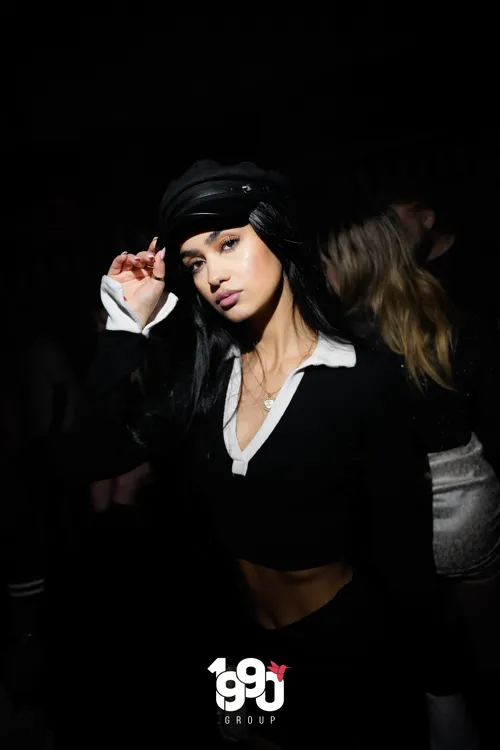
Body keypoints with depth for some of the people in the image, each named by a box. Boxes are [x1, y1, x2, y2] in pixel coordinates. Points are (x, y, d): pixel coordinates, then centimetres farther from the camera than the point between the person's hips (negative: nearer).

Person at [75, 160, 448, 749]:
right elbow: (100, 456, -16)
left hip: (347, 650, -4)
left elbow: (404, 559, -15)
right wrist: (130, 323, -18)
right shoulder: (200, 372, -5)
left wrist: (417, 687, -8)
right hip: (236, 642, 4)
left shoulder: (365, 381, -19)